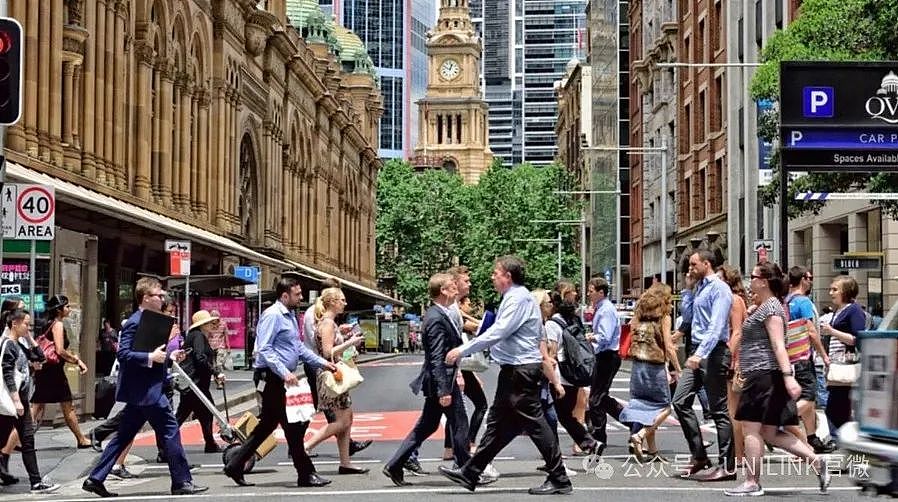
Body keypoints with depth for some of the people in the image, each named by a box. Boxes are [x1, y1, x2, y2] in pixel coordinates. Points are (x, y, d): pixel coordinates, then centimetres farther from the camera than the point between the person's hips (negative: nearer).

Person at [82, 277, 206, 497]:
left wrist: (168, 356, 13)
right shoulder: (135, 323, -14)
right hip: (145, 390, -10)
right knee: (170, 431, -5)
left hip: (141, 392, 10)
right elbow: (123, 354, -22)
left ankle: (95, 479, 15)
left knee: (124, 436, 12)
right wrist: (150, 357, -27)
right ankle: (182, 482, 1)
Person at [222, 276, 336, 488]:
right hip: (270, 378, -10)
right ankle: (306, 474, 1)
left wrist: (322, 363, 16)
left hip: (282, 379, 10)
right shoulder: (272, 315, -15)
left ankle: (235, 466, 19)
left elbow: (298, 347, 25)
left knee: (268, 424, 13)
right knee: (292, 426, -5)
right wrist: (285, 373, -28)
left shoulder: (290, 316, 17)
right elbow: (263, 350, -22)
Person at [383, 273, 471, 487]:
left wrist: (454, 372, 20)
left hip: (438, 381, 10)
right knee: (459, 424, 1)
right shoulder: (437, 319, -19)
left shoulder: (438, 314, 12)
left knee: (426, 426, 14)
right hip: (442, 381, -10)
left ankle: (394, 465, 15)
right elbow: (437, 359, -23)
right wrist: (444, 390, -25)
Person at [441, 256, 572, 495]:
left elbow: (498, 332, -23)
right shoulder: (514, 297, 16)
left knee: (534, 422, -6)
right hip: (514, 370, 10)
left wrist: (462, 350, -21)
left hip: (521, 371, -10)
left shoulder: (518, 298, -15)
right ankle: (470, 474, 20)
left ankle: (559, 480, 0)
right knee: (498, 422, 13)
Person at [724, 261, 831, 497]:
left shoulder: (770, 307, -12)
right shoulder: (763, 307, 19)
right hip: (760, 377, 10)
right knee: (770, 433, 9)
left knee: (752, 429, -5)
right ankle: (816, 461, 8)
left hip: (765, 376, -10)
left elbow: (779, 345, -22)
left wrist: (788, 376, -27)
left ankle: (752, 483, 0)